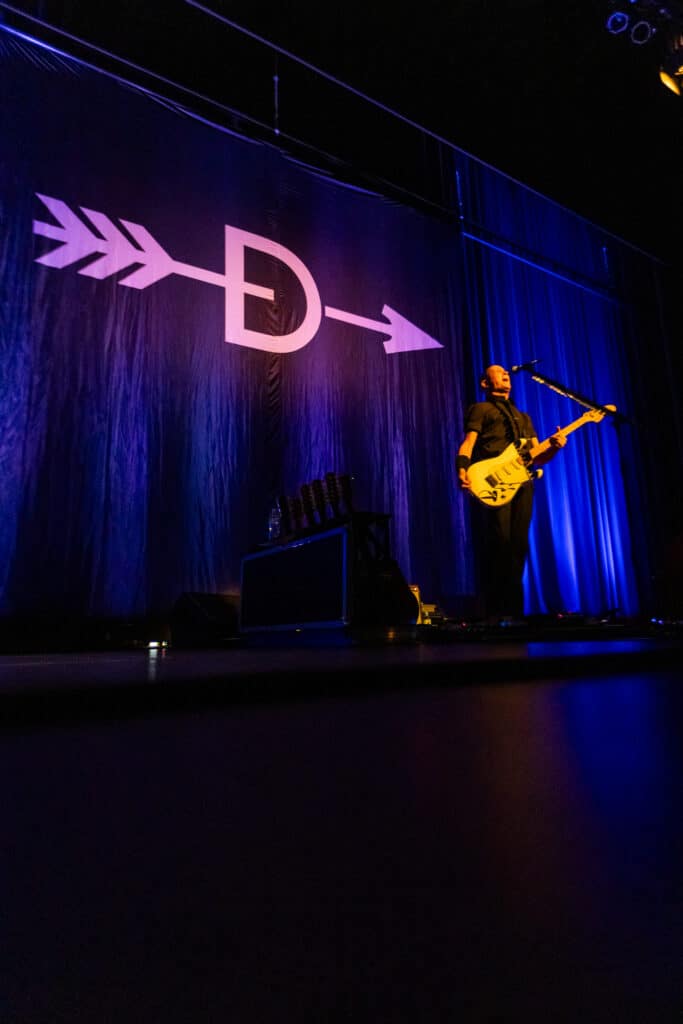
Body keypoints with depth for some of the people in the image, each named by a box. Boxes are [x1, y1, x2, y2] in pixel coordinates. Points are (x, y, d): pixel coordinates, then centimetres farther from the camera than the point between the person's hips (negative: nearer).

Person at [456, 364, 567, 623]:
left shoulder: (523, 417, 31)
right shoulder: (480, 410, 13)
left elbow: (537, 458, 24)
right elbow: (467, 443, -3)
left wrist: (553, 447, 2)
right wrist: (462, 471, -22)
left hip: (522, 484, 6)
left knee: (518, 546, 1)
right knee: (499, 543, -15)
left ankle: (513, 610, 7)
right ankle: (495, 612, -10)